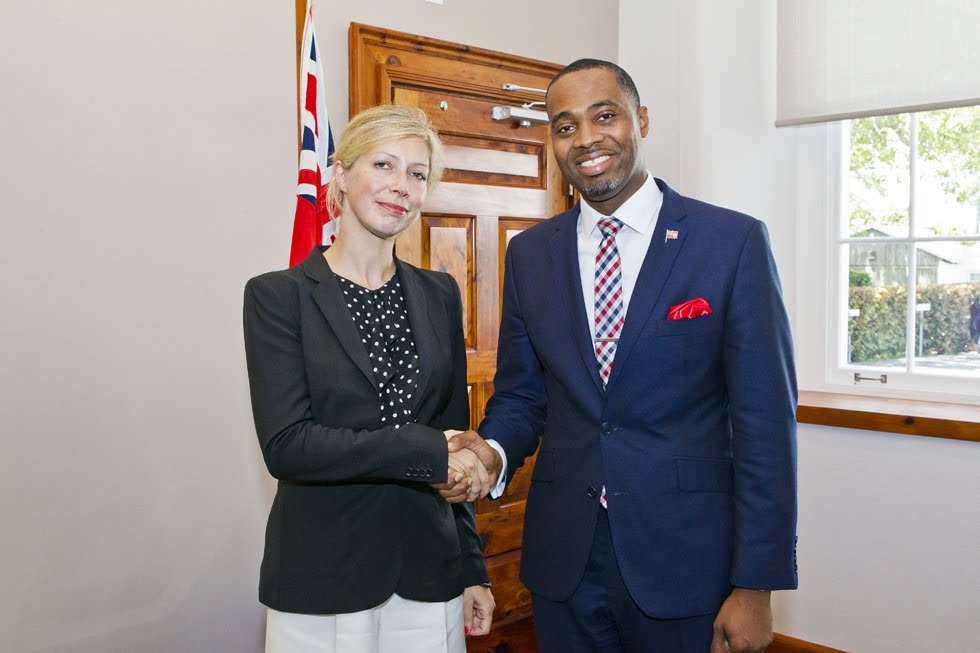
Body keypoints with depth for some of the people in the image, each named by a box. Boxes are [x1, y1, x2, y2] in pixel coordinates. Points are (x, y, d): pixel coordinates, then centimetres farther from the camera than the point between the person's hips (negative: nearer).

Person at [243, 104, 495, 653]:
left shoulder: (439, 295, 6)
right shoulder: (279, 296, -6)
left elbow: (456, 435, 10)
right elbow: (285, 445, -15)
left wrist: (471, 570, 9)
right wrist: (424, 451, -18)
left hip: (428, 573, 4)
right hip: (322, 581, -3)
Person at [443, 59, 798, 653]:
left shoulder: (733, 241, -8)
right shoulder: (529, 253, 5)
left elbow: (766, 421, -9)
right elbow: (520, 394, 10)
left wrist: (756, 587, -11)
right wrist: (493, 452, -12)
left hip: (687, 564, -3)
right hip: (563, 563, 4)